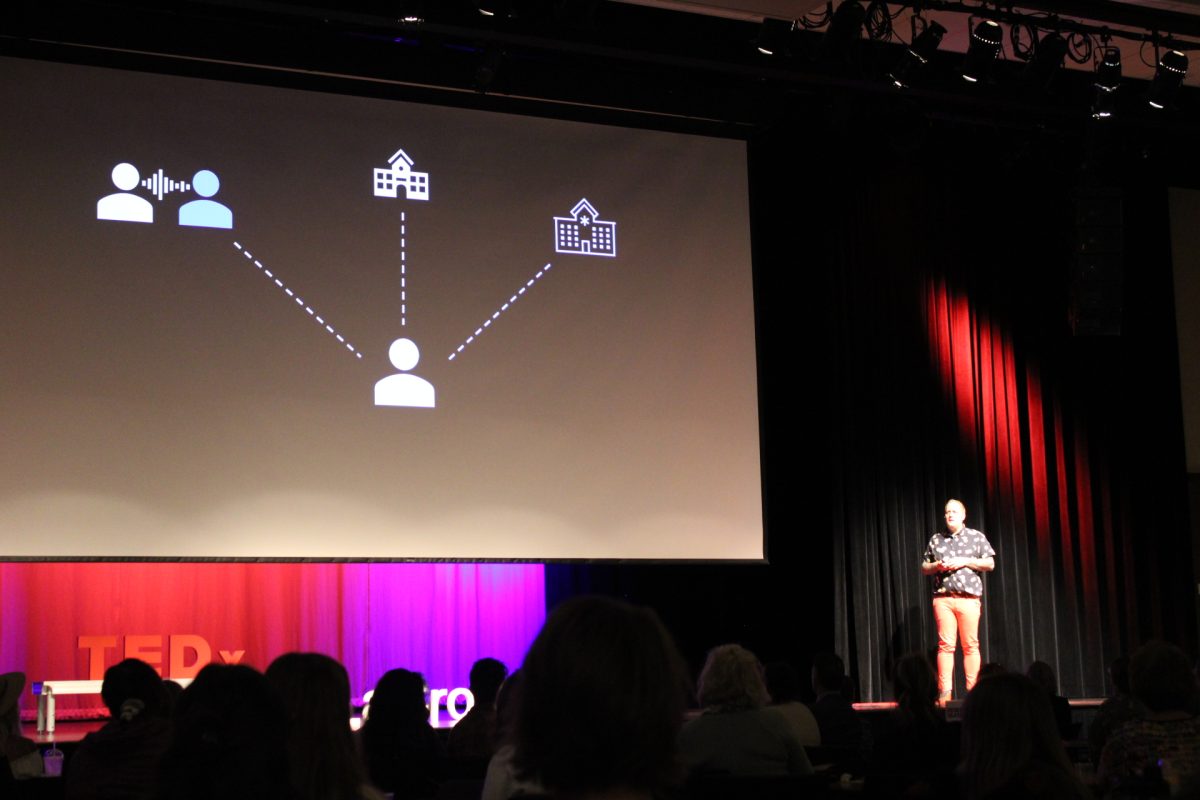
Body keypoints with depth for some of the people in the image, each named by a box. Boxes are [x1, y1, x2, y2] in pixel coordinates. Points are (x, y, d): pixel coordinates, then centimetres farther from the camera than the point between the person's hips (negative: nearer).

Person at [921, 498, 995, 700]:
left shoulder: (976, 537, 10)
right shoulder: (936, 539, 15)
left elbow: (990, 564, 5)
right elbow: (924, 568, 19)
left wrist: (964, 561, -6)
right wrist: (936, 566, -3)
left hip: (969, 598, -1)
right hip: (943, 598, 1)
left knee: (970, 645, -3)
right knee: (946, 644, -5)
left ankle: (973, 690, 0)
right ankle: (944, 691, -6)